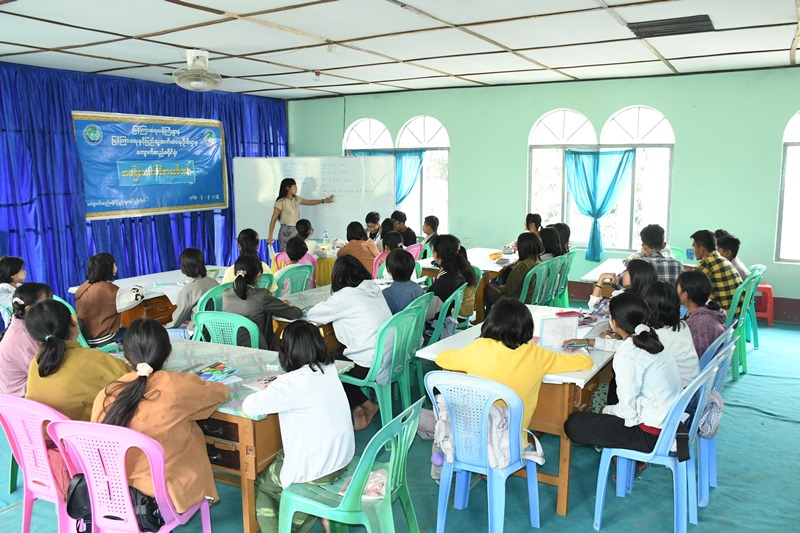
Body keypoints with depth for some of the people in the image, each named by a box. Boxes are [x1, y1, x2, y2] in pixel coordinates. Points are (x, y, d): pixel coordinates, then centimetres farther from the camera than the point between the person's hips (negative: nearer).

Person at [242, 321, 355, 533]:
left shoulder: (290, 384, -22)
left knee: (259, 483, 19)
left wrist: (269, 391, -1)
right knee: (279, 459, 29)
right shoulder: (329, 370, 0)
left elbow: (248, 407, -18)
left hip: (316, 471, -6)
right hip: (343, 458, 6)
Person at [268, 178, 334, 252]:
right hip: (286, 232, -6)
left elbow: (309, 202, 29)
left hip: (297, 232, 6)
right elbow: (273, 220, -10)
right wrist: (270, 237, -15)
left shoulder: (296, 199, 9)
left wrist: (323, 201, 32)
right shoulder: (281, 202, -10)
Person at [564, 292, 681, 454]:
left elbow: (628, 411, -19)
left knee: (573, 424, -1)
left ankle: (627, 452, 9)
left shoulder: (626, 358, -23)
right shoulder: (648, 340, 2)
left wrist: (605, 410, 2)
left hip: (653, 435, -9)